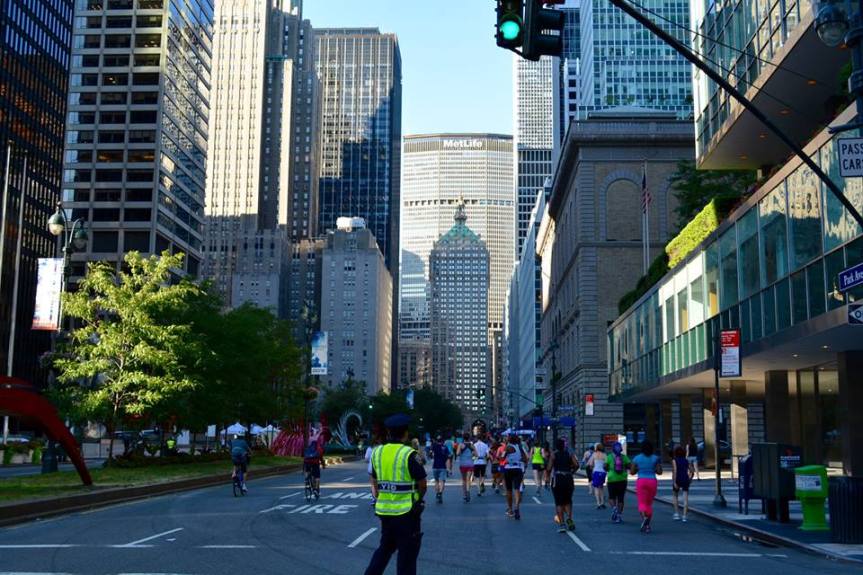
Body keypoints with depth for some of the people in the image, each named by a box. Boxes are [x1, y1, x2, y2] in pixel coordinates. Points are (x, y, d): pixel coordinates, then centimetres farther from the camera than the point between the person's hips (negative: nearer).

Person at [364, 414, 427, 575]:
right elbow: (422, 484, -7)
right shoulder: (408, 455, -14)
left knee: (385, 547, 22)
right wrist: (417, 499, 11)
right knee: (407, 553, 6)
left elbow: (375, 483, 11)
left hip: (384, 510, 5)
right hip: (406, 511, -5)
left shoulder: (377, 453, 2)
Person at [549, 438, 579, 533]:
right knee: (568, 501, 18)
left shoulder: (553, 454, 1)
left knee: (559, 502, 3)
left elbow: (549, 467, -7)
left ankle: (561, 524, -6)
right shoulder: (570, 454, 7)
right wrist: (571, 471, 13)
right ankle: (569, 518, -4)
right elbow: (576, 465, -5)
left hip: (557, 479, -2)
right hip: (568, 479, 2)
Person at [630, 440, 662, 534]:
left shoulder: (637, 458, 1)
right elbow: (659, 472, -1)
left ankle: (644, 516, -33)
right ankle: (647, 525, 12)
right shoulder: (655, 458, 2)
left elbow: (632, 472, 2)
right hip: (652, 481, 2)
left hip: (641, 481, -2)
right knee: (649, 503, 14)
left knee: (642, 503, -3)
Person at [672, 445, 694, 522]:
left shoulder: (674, 460, -6)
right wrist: (690, 478, 19)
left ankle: (676, 514, 15)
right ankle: (684, 516, -8)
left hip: (677, 480, -2)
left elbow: (675, 471, -16)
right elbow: (692, 470, 5)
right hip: (685, 480, 2)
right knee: (685, 498, 0)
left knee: (675, 496, 20)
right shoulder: (686, 460, 6)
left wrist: (674, 482, -18)